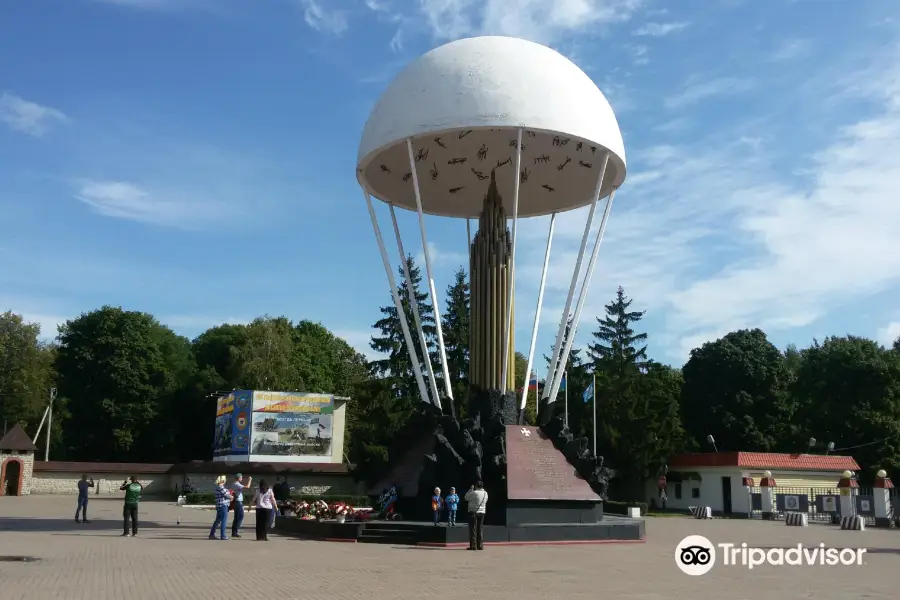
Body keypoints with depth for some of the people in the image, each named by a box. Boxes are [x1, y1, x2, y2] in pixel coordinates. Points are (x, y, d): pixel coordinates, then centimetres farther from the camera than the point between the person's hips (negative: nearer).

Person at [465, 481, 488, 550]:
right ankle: (480, 545, 11)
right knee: (480, 529, 11)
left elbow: (466, 497, -2)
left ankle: (473, 545, -4)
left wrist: (471, 489, 4)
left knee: (473, 529, -1)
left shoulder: (474, 493, -15)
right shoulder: (485, 493, 2)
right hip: (482, 512, 5)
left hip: (473, 512, -5)